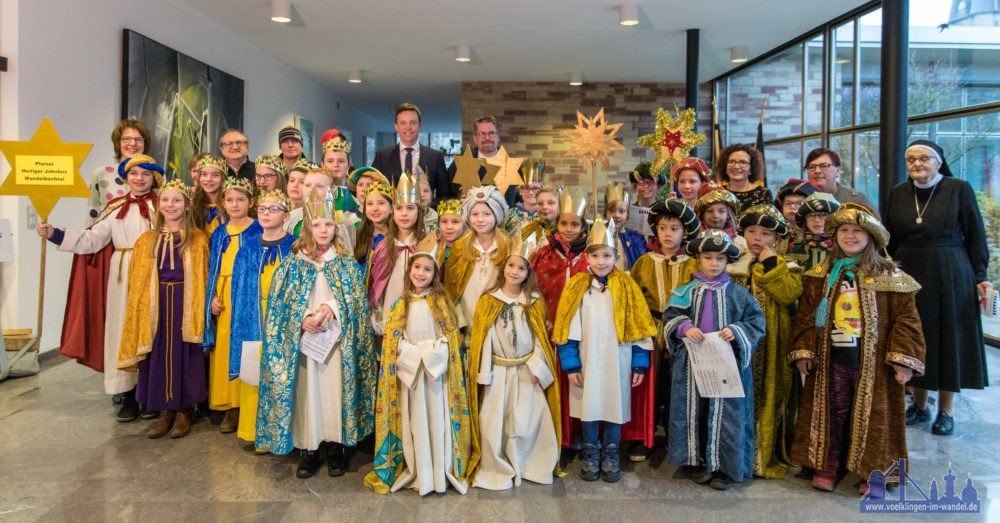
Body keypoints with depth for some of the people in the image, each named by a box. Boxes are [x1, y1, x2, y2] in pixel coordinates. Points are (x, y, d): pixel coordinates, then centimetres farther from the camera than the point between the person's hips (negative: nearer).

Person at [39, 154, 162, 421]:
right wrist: (54, 233, -2)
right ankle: (129, 396, 11)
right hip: (123, 277, 3)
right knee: (122, 331, 3)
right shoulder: (115, 207, 9)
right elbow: (91, 239, 4)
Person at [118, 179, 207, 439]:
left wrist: (202, 309, -10)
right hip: (156, 305, 3)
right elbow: (137, 281, 8)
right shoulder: (147, 240, 8)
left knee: (183, 355, 3)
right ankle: (166, 411, 19)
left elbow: (202, 278, -2)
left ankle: (183, 412, 16)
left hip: (186, 305, -3)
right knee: (159, 357, 6)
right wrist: (141, 310, 0)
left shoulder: (198, 239, 0)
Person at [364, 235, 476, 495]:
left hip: (436, 367, -2)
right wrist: (413, 355, -10)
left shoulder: (442, 302, 1)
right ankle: (418, 471, 15)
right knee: (415, 420, 6)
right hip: (409, 369, 2)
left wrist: (431, 353, -15)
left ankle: (441, 471, 11)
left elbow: (450, 338, -2)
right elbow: (393, 341, 4)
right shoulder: (400, 304, 6)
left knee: (437, 418, 1)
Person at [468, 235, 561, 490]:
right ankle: (497, 469, 16)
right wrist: (484, 373, -6)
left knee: (527, 421, 3)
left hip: (527, 371, 1)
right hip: (498, 372, 0)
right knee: (494, 422, 1)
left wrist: (537, 368, -7)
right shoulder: (487, 301, 0)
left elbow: (540, 338, 2)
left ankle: (528, 465, 20)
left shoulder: (535, 302, 3)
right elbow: (483, 338, -2)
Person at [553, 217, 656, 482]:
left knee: (614, 408, 9)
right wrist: (570, 364, -7)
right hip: (587, 361, 0)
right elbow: (568, 328, -3)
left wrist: (640, 364, -3)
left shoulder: (627, 287, -3)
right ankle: (591, 457, 27)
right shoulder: (577, 287, -3)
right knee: (588, 410, 9)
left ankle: (611, 458, 27)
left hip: (617, 362, 0)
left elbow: (638, 328, -1)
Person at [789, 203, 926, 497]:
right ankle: (826, 466, 21)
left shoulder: (889, 275, -2)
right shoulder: (820, 276, 4)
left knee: (872, 414, 5)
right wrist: (802, 351, -3)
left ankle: (873, 472, 20)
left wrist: (904, 358, -11)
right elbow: (806, 316, 5)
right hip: (831, 359, 2)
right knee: (832, 412, 9)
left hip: (874, 361, -2)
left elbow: (906, 318, -4)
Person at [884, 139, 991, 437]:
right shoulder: (898, 194, 5)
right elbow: (890, 241, 7)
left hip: (950, 277, -3)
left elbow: (975, 236, -3)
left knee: (949, 339, 5)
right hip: (909, 276, 3)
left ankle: (946, 411, 16)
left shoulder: (959, 189, -4)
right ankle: (919, 406, 21)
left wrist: (980, 277, -7)